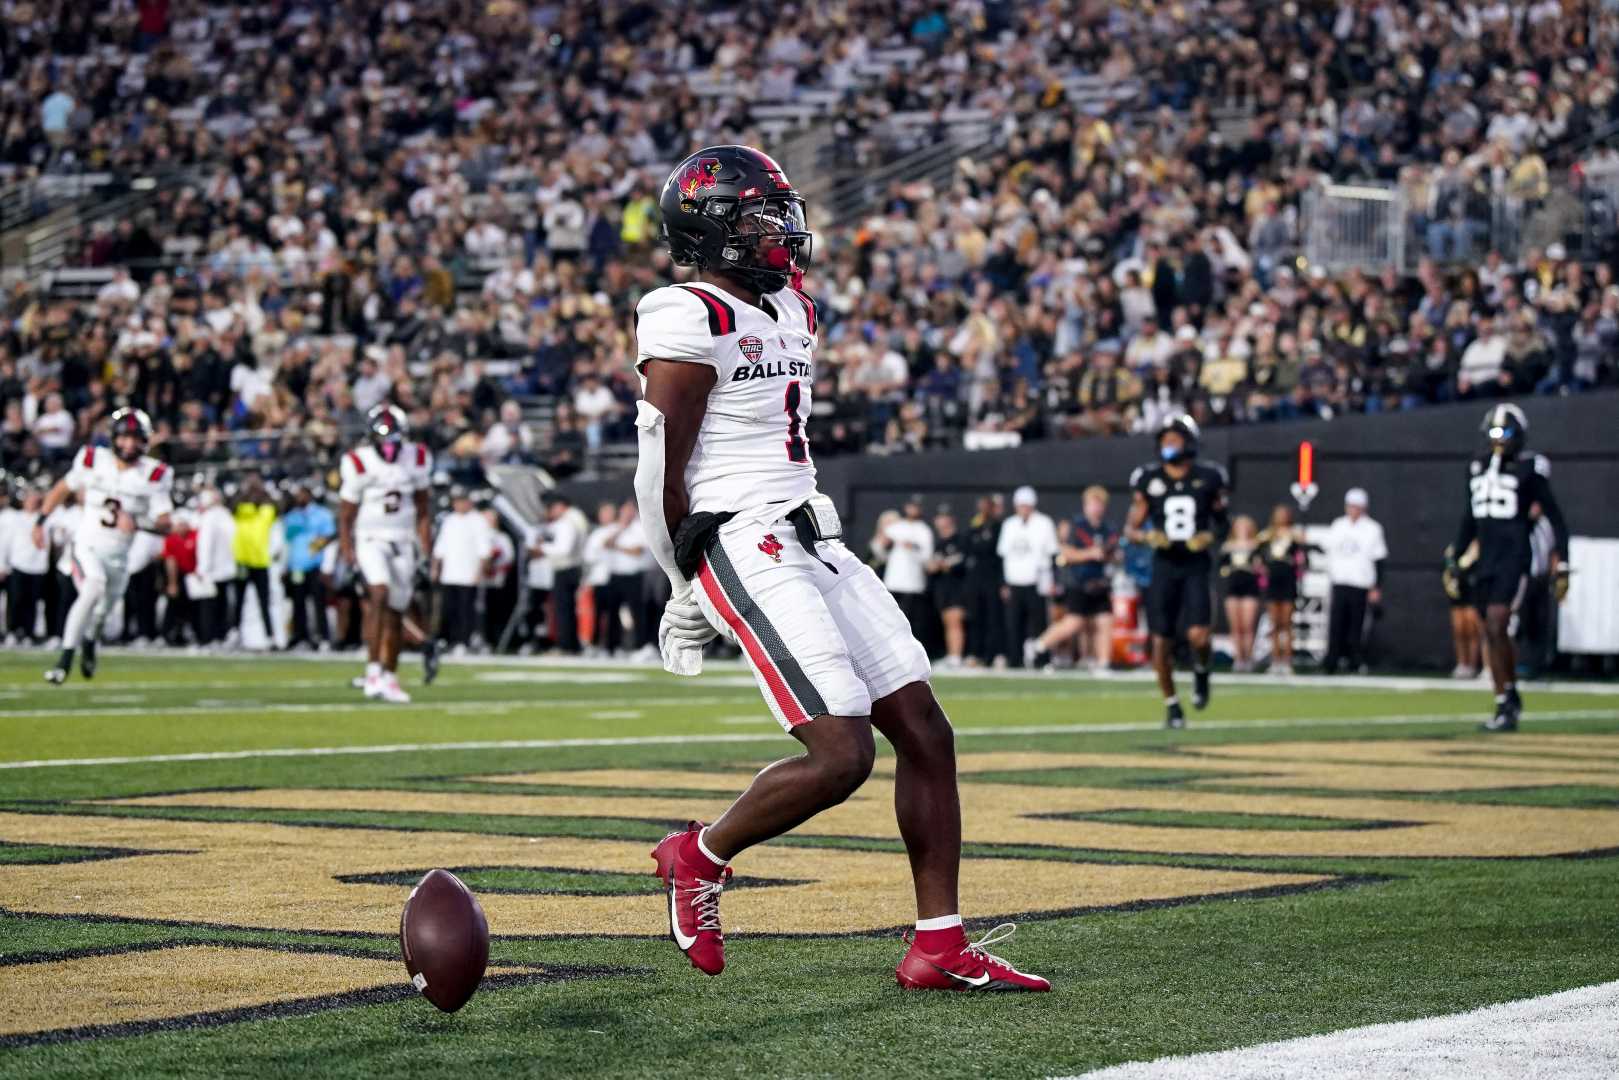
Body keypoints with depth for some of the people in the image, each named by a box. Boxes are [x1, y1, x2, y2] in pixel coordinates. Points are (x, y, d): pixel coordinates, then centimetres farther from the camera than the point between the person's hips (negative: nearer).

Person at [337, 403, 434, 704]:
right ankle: (373, 672, -29)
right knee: (379, 595, -26)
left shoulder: (416, 459, 2)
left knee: (396, 613, 7)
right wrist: (346, 551, -11)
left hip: (403, 542, 4)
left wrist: (426, 544, 6)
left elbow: (422, 509, 12)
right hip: (370, 540, -4)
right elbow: (346, 513, -4)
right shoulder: (359, 463, -9)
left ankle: (389, 679, 20)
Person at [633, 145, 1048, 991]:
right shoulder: (689, 321, -11)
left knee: (924, 730, 2)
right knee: (841, 755, -17)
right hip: (742, 549, -9)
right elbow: (661, 472, -11)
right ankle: (700, 858, 7)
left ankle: (940, 946, 6)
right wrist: (687, 588, -6)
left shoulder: (787, 311, 17)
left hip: (810, 540, 9)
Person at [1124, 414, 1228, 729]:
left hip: (1196, 564, -1)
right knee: (1161, 641, 1)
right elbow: (1131, 528, 7)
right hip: (1164, 564, 1)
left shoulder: (1208, 478, 1)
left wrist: (1210, 536, -8)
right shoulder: (1149, 479, 1)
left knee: (1198, 635, -16)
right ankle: (1171, 704, 19)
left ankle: (1201, 671, 18)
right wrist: (1148, 537, -14)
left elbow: (1220, 521, 12)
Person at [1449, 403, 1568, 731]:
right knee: (1493, 633, 10)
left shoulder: (1529, 470, -5)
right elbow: (1469, 520, 23)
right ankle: (1511, 697, 26)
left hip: (1514, 559, -6)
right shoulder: (1477, 468, 13)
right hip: (1486, 560, 6)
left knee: (1496, 628, -15)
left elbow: (1556, 519, -3)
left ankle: (1504, 707, -12)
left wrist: (1561, 567, -7)